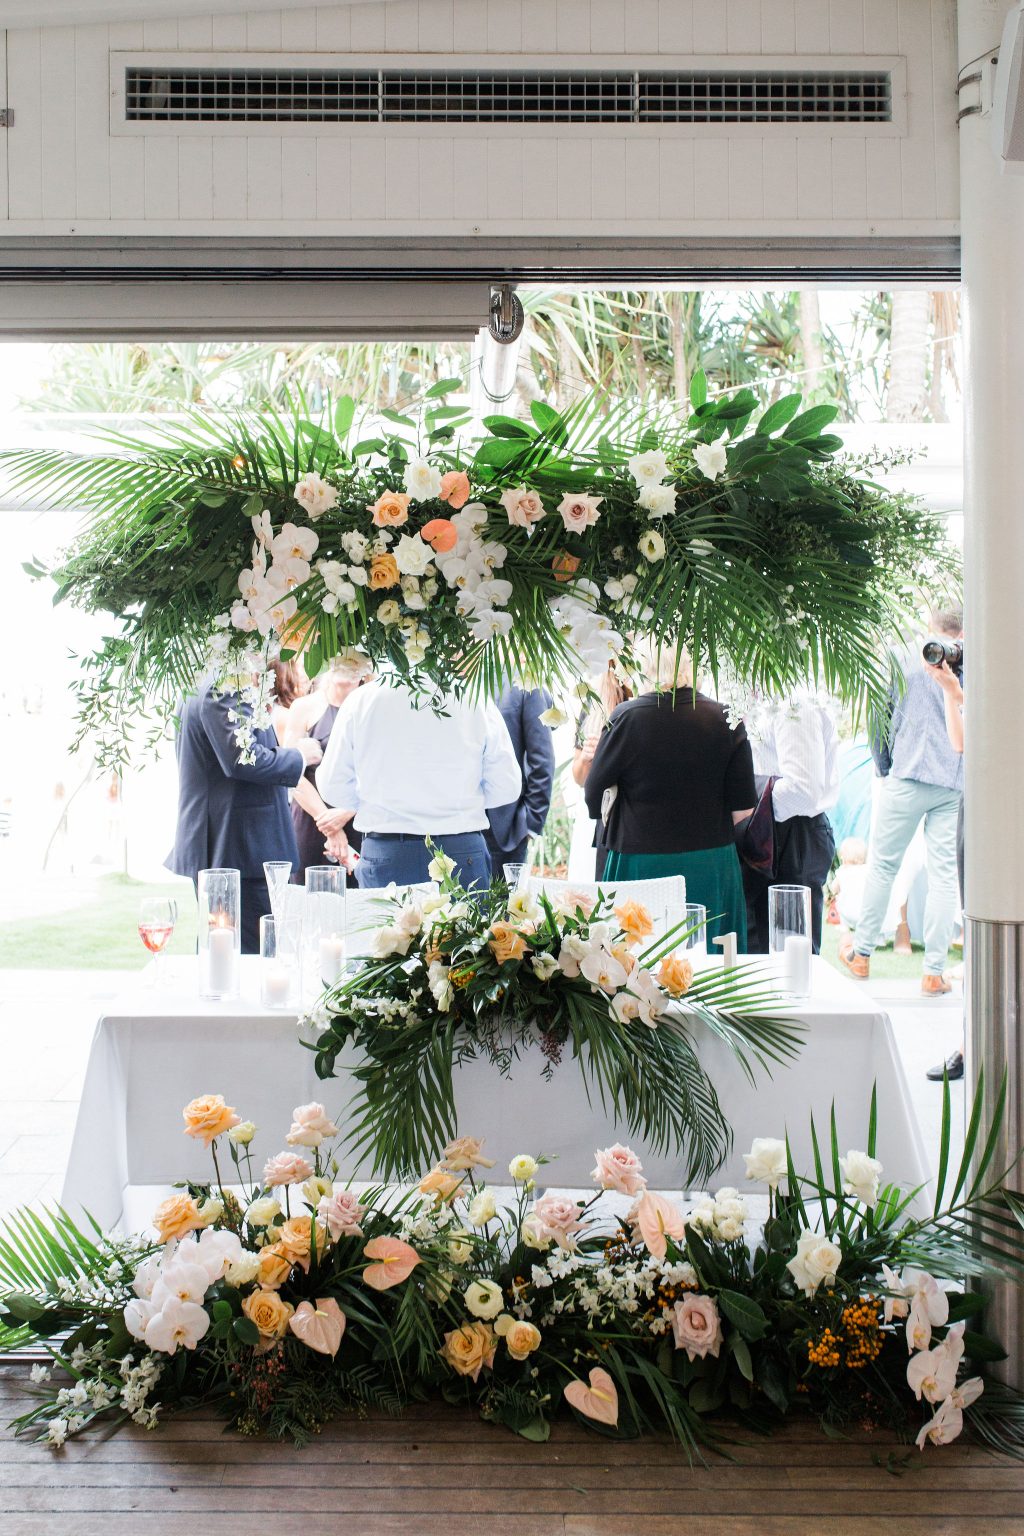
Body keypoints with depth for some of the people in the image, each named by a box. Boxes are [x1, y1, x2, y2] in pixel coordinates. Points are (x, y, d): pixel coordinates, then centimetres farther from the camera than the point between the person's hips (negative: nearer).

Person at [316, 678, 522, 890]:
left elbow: (332, 787, 4)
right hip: (462, 853, 0)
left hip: (384, 856, 1)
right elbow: (506, 787, 1)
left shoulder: (359, 700, -2)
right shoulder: (476, 700, -3)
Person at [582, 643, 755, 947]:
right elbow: (743, 809, -2)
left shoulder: (627, 717, -9)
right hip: (712, 862, 2)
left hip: (641, 862, -2)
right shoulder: (726, 719, -3)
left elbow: (594, 799, -3)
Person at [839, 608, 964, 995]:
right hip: (956, 787, 1)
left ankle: (861, 955, 19)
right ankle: (934, 972, 2)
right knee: (943, 874, 2)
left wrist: (884, 769, 13)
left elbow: (882, 719, 3)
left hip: (908, 778, -1)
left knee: (882, 865, 10)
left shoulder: (908, 662, 2)